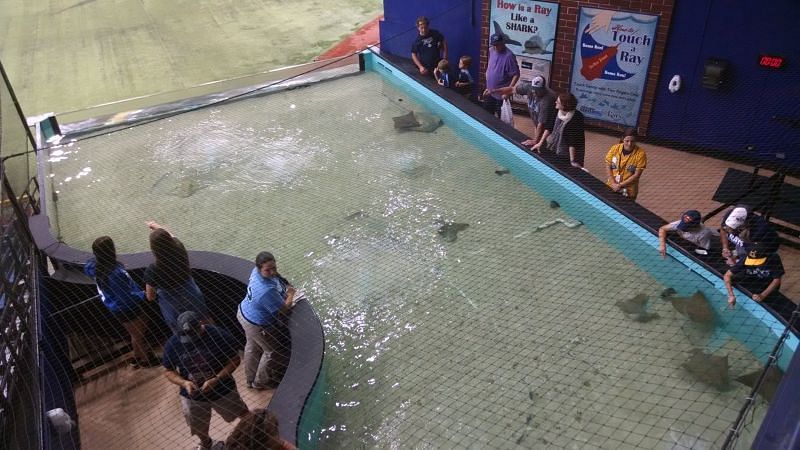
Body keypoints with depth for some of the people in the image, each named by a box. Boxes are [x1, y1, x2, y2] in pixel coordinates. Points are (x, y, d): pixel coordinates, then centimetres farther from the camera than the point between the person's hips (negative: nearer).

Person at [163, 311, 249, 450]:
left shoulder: (220, 336, -26)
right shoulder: (172, 344, -19)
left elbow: (235, 360, -17)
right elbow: (169, 371, -6)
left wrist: (216, 380, -28)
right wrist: (184, 383, -25)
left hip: (222, 389, -2)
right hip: (192, 395, 2)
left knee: (242, 414, 19)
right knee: (199, 427, 25)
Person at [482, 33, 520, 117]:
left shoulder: (509, 56, -20)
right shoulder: (491, 51, 3)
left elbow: (516, 74, -20)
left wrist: (509, 89, -29)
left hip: (501, 94, -8)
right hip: (490, 92, 8)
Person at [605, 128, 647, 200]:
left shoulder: (640, 154, -15)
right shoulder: (615, 148, -7)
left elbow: (637, 175, -14)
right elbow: (608, 166, -2)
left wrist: (620, 185, -17)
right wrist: (613, 183, -12)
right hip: (611, 187, 3)